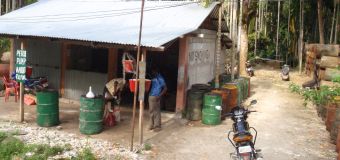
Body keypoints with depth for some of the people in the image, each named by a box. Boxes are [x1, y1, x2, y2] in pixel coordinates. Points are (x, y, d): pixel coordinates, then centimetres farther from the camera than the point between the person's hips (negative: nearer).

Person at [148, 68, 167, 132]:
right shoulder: (153, 78, 14)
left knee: (156, 111, -3)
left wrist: (159, 96, -18)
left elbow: (165, 88, -13)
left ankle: (157, 126, 3)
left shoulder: (160, 78, -10)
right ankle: (152, 125, 22)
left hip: (155, 97, -8)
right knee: (151, 111, 13)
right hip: (150, 96, 8)